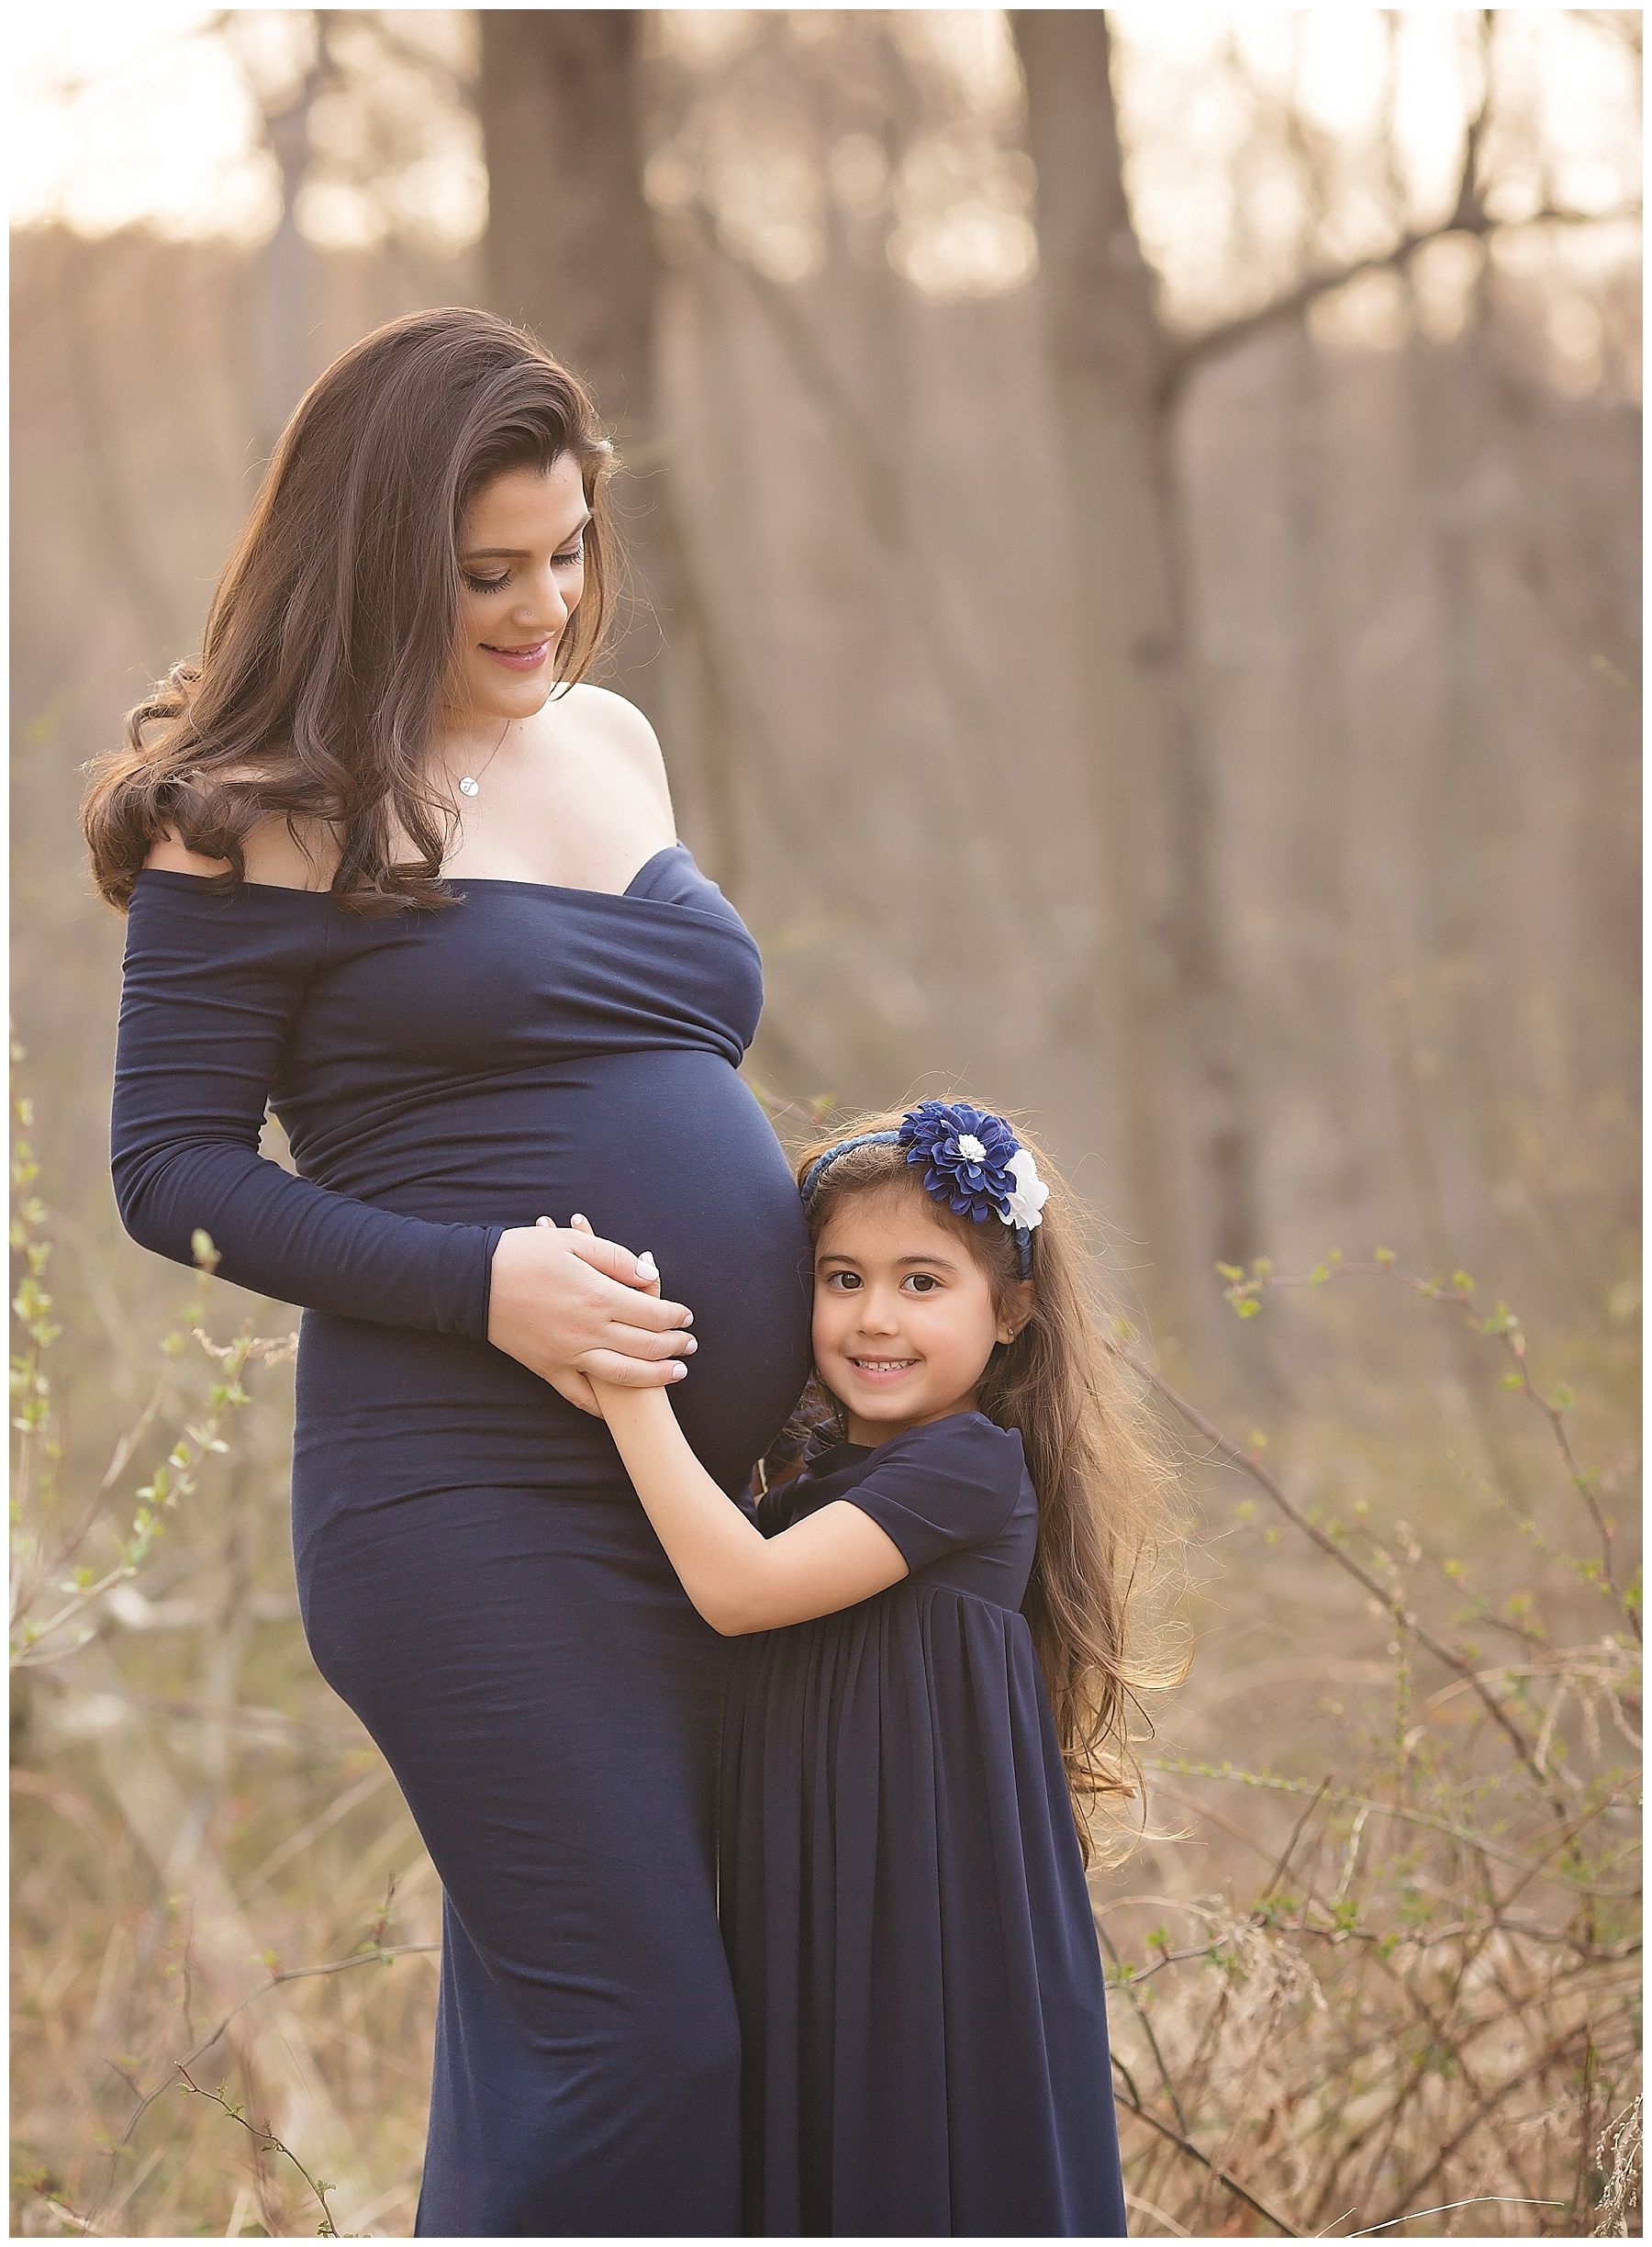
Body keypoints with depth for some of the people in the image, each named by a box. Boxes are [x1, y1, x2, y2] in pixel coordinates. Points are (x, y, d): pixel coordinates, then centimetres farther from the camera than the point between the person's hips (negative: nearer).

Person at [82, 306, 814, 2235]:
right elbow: (171, 1167, -6)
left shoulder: (614, 741, 16)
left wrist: (811, 1297, 13)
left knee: (544, 2026, 12)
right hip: (475, 1498, -7)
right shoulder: (271, 812, -5)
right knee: (639, 2044, -11)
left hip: (712, 1486, 7)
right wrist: (478, 1280, -16)